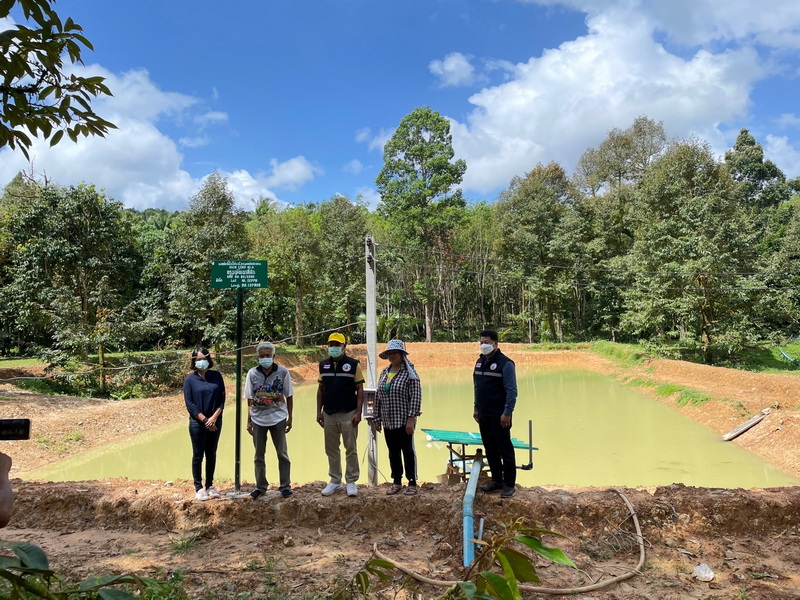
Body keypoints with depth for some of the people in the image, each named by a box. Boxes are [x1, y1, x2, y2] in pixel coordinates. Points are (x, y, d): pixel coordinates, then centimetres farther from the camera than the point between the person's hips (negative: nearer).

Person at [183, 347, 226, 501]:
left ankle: (210, 485, 22)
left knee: (211, 455, 11)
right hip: (197, 423, -3)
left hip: (215, 422, 3)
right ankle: (198, 488, 15)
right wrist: (205, 420, -14)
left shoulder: (216, 376, 2)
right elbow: (189, 404, -8)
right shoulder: (190, 379, -5)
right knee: (198, 455, 5)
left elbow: (222, 398, 1)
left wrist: (214, 417, -11)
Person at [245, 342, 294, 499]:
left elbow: (288, 396, 1)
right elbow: (250, 399, 3)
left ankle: (285, 486, 17)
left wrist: (290, 418, 1)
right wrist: (248, 421, 3)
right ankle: (260, 486, 25)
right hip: (258, 420, 2)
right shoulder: (252, 373, -3)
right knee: (258, 455, 12)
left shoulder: (283, 372, -6)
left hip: (278, 418, -2)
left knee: (282, 454, 5)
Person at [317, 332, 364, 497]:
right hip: (329, 415, 4)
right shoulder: (323, 365, 7)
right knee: (331, 449, 10)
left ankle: (351, 482, 13)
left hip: (348, 414, -4)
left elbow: (360, 390, -5)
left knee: (351, 449, 3)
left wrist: (358, 412, -11)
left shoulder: (353, 364, -4)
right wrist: (318, 412, 6)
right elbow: (320, 389, 11)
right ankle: (335, 481, 22)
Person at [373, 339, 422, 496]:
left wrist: (411, 419, -18)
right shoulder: (384, 373, 10)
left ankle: (412, 483, 15)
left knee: (408, 451, 3)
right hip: (388, 422, 6)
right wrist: (377, 418, 12)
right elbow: (378, 397, 13)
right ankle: (396, 482, 26)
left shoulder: (409, 373, -9)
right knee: (393, 452, 13)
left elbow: (416, 397, -14)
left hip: (404, 421, -6)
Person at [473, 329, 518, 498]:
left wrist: (507, 413, -18)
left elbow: (511, 391, -15)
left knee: (505, 449, -1)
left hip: (499, 416, -7)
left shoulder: (505, 363, -12)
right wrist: (476, 408, 15)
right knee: (490, 449, 13)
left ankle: (509, 484, 8)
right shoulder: (480, 362, 11)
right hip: (483, 415, 7)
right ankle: (496, 480, 25)